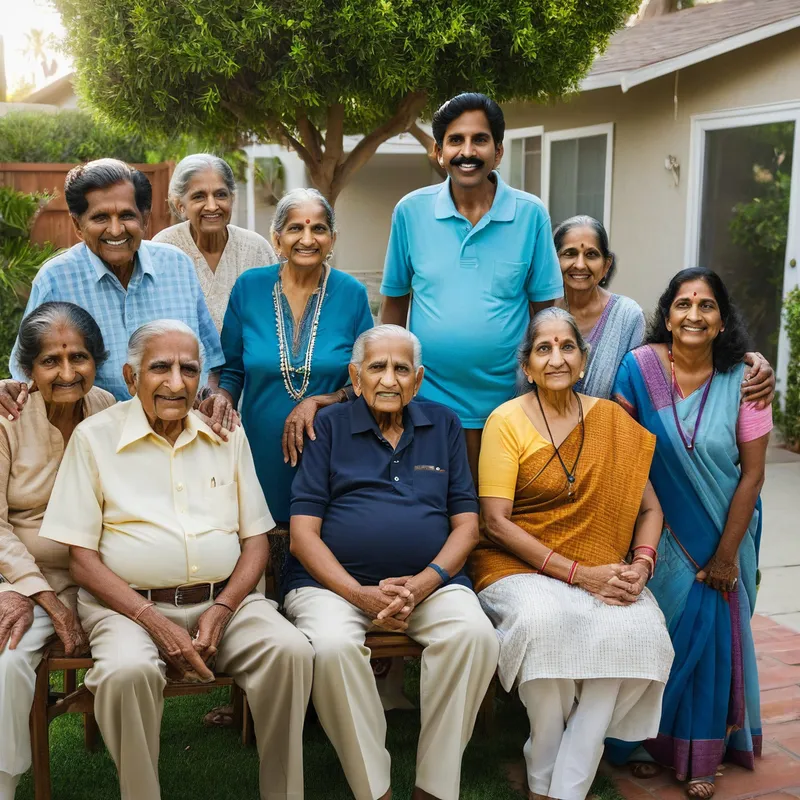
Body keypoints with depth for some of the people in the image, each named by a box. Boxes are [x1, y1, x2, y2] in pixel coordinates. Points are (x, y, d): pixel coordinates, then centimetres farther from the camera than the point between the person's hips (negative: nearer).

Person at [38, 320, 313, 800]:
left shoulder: (228, 436, 12)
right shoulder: (95, 436, 3)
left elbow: (257, 540, 10)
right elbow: (82, 557, -2)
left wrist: (221, 610, -8)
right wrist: (153, 621, -14)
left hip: (225, 598, 3)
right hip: (128, 602, -2)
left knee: (291, 650, -24)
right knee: (128, 671, -34)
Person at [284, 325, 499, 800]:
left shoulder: (444, 426, 15)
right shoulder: (329, 428, 7)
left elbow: (466, 523, 10)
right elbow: (303, 532, 0)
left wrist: (425, 582, -9)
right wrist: (359, 594, -14)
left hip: (430, 581, 2)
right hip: (335, 581, -1)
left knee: (475, 634, -27)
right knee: (332, 646, -33)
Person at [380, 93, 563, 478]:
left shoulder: (531, 214, -5)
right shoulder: (411, 211, -2)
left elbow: (544, 310, 1)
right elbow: (394, 303, 6)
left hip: (507, 403, 0)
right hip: (427, 399, 1)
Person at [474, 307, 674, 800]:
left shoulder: (612, 420, 8)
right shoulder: (506, 421, -4)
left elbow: (649, 508, 9)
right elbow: (497, 522, -10)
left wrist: (641, 564, -12)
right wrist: (578, 574, -18)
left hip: (600, 570, 3)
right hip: (519, 565, -3)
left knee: (639, 629, -29)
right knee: (542, 620, -36)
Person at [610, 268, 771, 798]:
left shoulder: (742, 379, -11)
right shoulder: (640, 367, -12)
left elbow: (753, 473, -8)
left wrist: (726, 554, -9)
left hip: (722, 532, 0)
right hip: (664, 531, 0)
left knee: (713, 630, 2)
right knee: (662, 629, 3)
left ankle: (701, 755, 21)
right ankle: (651, 740, 26)